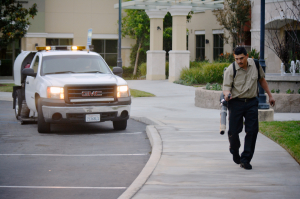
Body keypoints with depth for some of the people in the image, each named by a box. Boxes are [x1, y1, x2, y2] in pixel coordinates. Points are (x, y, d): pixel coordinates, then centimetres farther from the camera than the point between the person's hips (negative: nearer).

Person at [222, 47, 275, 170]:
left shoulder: (255, 65, 1)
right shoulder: (230, 70, -10)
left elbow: (262, 79, 16)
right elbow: (226, 87, -12)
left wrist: (269, 95, 19)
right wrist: (227, 94, -35)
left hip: (252, 102, 2)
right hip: (236, 103, -2)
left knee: (252, 131, -6)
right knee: (234, 131, 0)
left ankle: (245, 159, 0)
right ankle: (234, 152, 31)